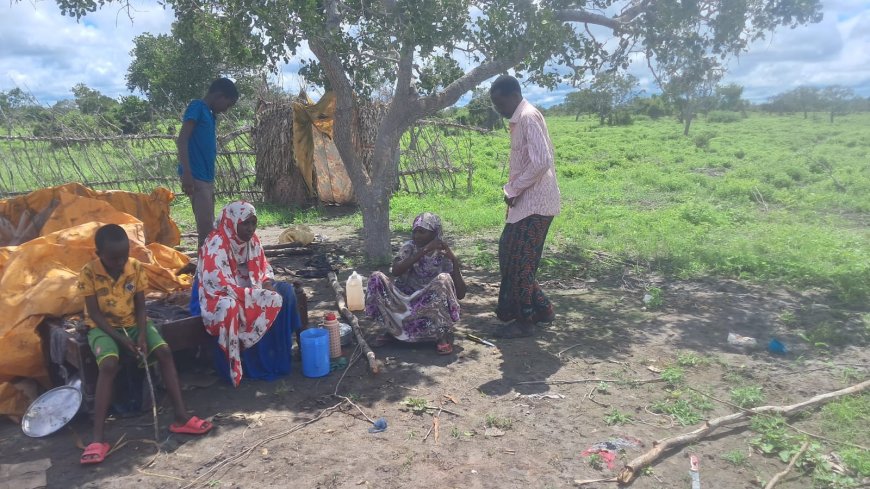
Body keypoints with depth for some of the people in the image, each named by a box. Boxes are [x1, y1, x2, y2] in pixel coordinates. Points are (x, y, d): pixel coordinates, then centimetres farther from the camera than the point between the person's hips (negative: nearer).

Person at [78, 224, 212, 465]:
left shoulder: (136, 268, -7)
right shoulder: (89, 274, -15)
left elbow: (140, 306, -3)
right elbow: (94, 313, -12)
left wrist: (142, 334, -19)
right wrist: (121, 338, -21)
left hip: (133, 322, 3)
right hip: (104, 327, -3)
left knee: (164, 352, -21)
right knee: (108, 365, -31)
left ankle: (181, 417, -18)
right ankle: (98, 438, -29)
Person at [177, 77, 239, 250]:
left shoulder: (210, 114, 21)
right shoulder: (196, 107, -4)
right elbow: (182, 140, -13)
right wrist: (186, 173, -22)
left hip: (207, 178, 9)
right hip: (196, 177, -9)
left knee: (209, 228, 10)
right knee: (206, 228, -12)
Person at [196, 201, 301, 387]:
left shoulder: (251, 239, 1)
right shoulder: (217, 244, -22)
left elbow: (264, 267, 12)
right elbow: (219, 286, -28)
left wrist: (267, 284, -11)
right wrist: (259, 294, -29)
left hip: (249, 290, 8)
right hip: (221, 298, -8)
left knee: (286, 291, -11)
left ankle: (281, 354, -5)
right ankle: (258, 365, -17)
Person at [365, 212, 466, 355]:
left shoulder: (444, 255, -5)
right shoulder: (409, 247, 0)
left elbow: (460, 294, -14)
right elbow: (395, 271, -21)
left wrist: (455, 261, -22)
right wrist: (423, 251, -26)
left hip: (434, 310, -2)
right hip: (407, 302, 2)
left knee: (444, 279, -31)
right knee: (377, 278, -18)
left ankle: (444, 334, -15)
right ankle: (391, 328, -3)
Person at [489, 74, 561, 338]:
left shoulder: (528, 117, -15)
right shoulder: (520, 119, 16)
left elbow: (541, 162, -26)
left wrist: (513, 190, -17)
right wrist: (514, 190, 10)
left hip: (534, 203, -10)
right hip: (527, 202, 10)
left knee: (517, 261, -3)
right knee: (510, 256, 14)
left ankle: (523, 321, 10)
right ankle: (542, 309, 25)